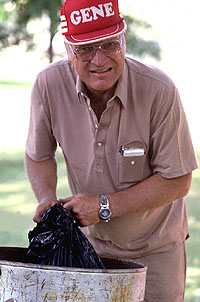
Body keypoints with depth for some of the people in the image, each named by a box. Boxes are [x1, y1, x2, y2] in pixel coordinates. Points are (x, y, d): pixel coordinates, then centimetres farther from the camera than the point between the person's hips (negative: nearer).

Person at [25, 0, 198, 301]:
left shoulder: (159, 91, -26)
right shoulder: (49, 84, -17)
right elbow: (39, 155, 1)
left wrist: (104, 206, -23)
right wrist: (47, 196, -19)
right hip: (92, 241, 2)